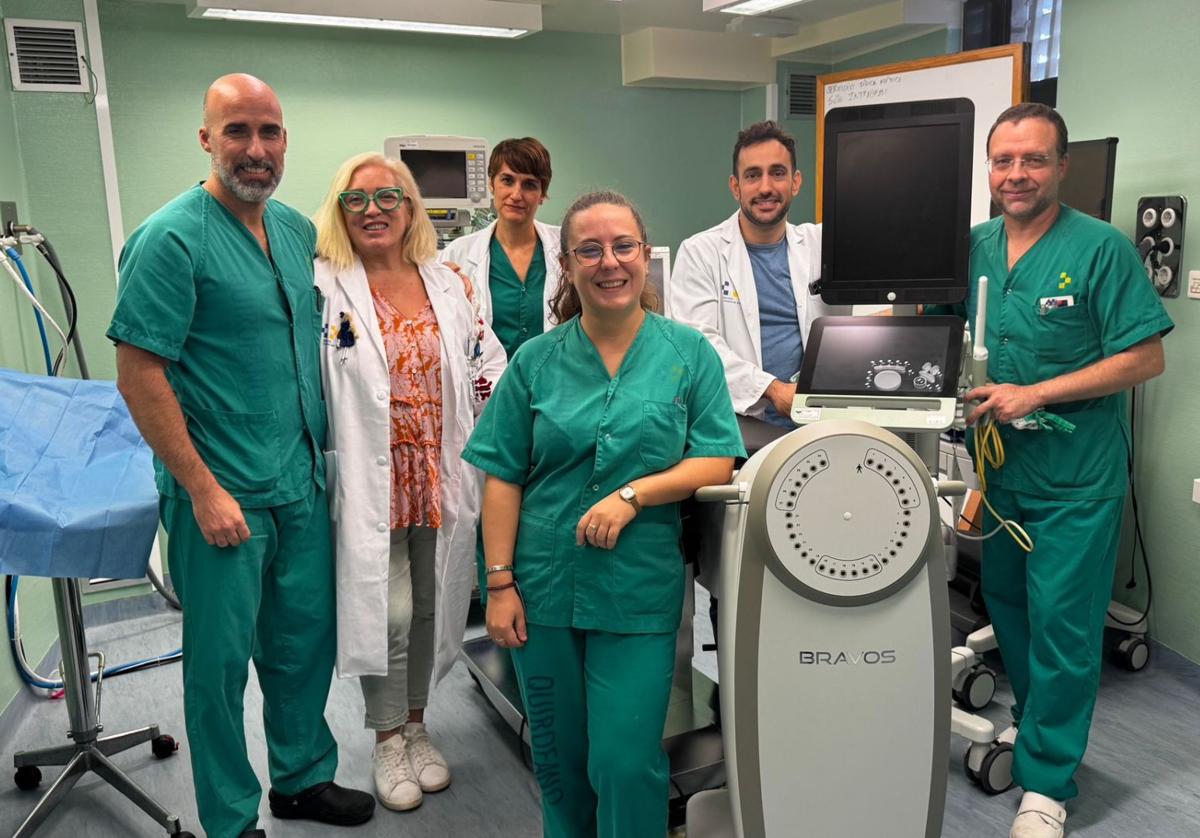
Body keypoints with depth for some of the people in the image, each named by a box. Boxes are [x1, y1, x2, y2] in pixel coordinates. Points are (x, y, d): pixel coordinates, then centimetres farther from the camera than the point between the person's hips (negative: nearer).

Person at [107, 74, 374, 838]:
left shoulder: (298, 229, 7)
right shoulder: (171, 238, -14)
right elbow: (138, 373, -16)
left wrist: (323, 449, 13)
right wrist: (204, 489, -17)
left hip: (303, 482, 7)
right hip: (224, 496, -6)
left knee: (307, 639, 18)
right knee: (222, 658, 8)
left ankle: (303, 776, 39)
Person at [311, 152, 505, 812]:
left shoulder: (446, 284, 8)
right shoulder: (324, 289, -5)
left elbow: (488, 365, 14)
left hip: (442, 477, 4)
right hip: (370, 480, -4)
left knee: (429, 607, 13)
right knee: (387, 613, -3)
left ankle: (416, 724, 34)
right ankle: (388, 739, 21)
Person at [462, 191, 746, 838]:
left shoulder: (690, 353, 0)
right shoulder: (535, 360, 1)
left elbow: (717, 463, -4)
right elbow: (503, 479, 1)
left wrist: (632, 494, -18)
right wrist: (500, 583, -5)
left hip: (639, 593, -1)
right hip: (545, 588, 2)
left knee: (626, 762, 0)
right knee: (558, 758, 16)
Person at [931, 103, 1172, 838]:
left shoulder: (1102, 247, -11)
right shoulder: (974, 246, 4)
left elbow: (1146, 358, -13)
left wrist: (1034, 394, -20)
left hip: (1076, 480, -5)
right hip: (998, 468, 5)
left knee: (1062, 626, 2)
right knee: (1007, 610, 18)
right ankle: (1033, 724, 41)